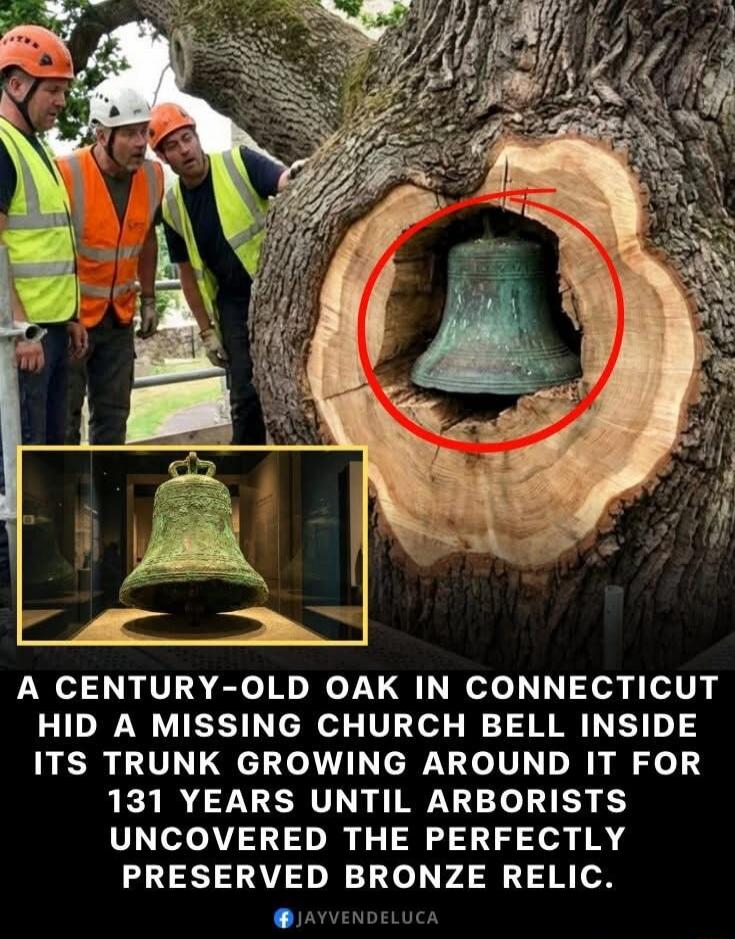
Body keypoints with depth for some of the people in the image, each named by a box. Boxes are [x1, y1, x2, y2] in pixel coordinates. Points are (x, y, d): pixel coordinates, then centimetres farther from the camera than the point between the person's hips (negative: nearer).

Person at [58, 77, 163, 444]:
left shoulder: (153, 176, -3)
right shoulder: (67, 175, -21)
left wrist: (148, 299, 15)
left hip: (119, 316, 5)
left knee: (113, 413, 12)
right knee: (64, 415, 0)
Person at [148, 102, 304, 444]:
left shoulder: (238, 162, -8)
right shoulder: (173, 207, 4)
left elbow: (284, 182, -24)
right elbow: (188, 272, 12)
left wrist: (298, 176, -49)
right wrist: (207, 331, 10)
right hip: (234, 303, 4)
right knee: (245, 394, 4)